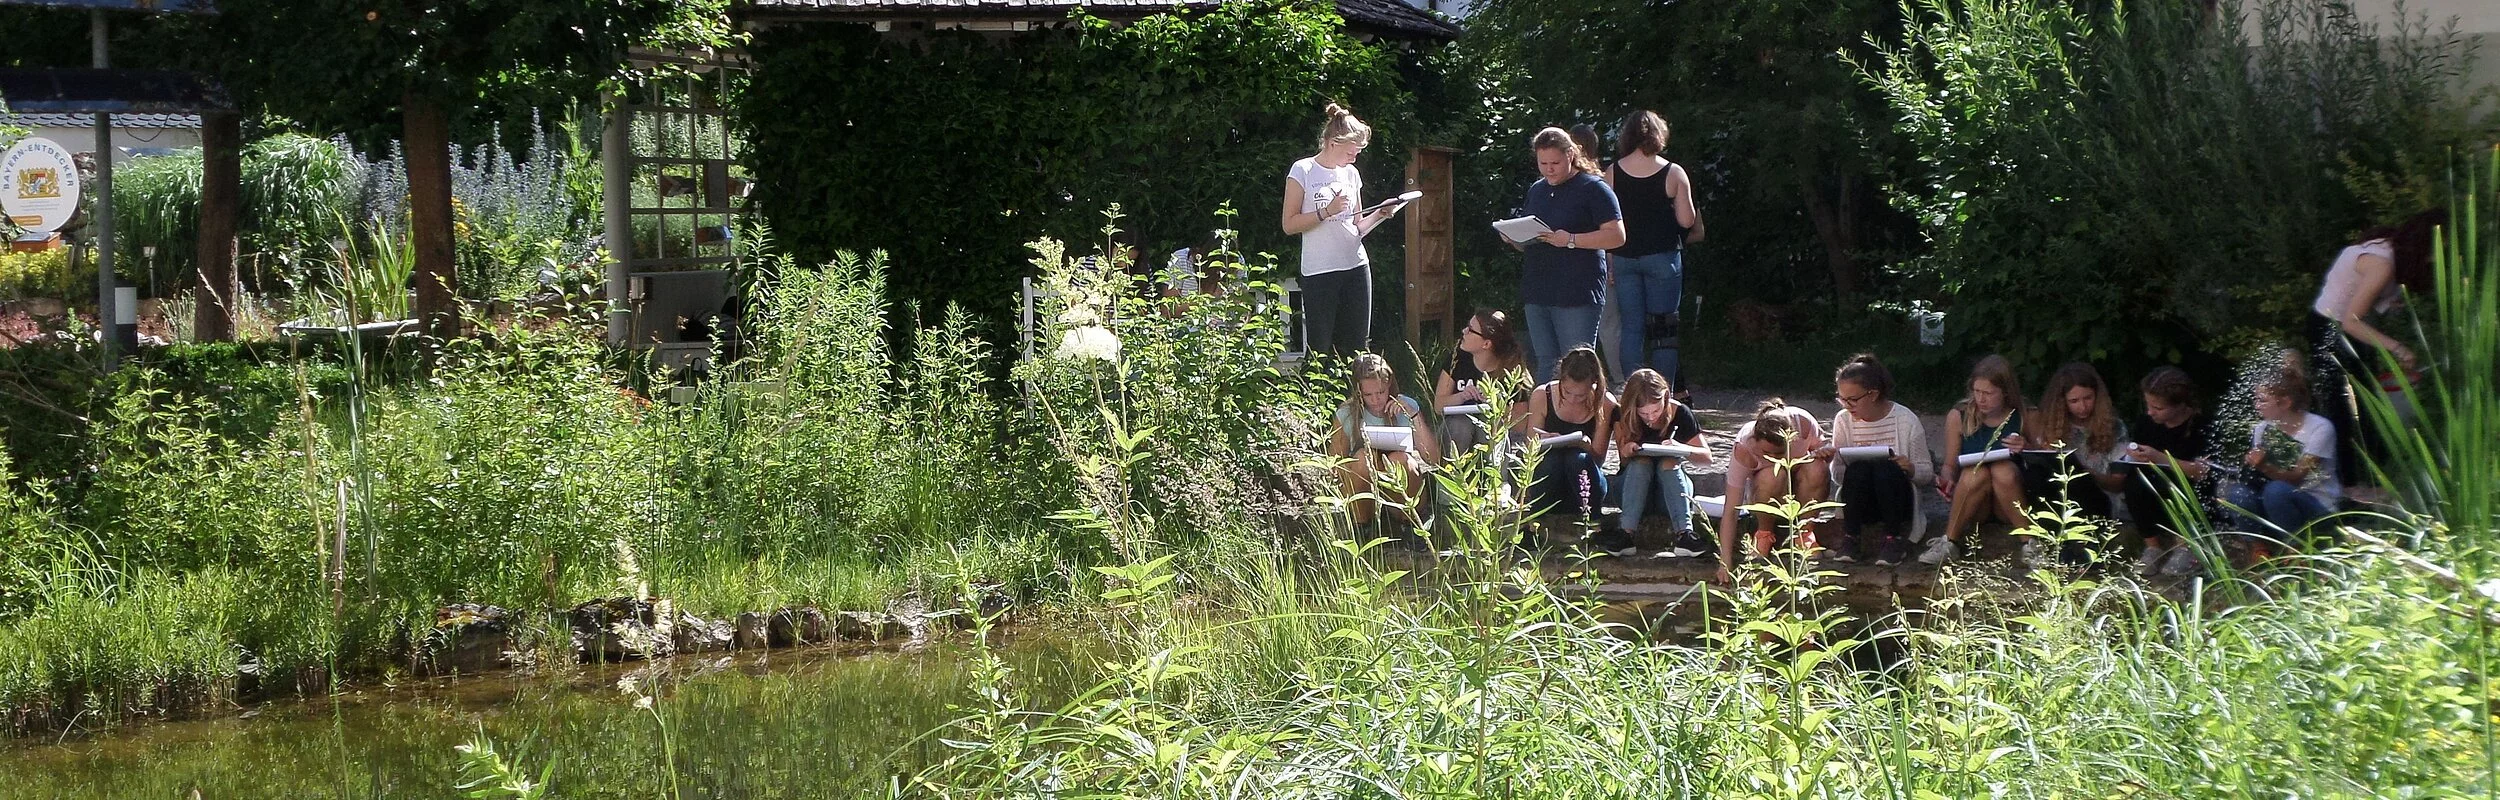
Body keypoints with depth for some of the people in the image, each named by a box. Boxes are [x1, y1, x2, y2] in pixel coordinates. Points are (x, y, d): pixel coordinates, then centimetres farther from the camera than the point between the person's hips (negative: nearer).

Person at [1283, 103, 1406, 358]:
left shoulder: (1351, 174, 14)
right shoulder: (1303, 171, -2)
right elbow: (1290, 225, -6)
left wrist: (1380, 215, 1)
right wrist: (1327, 211, -15)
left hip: (1356, 268, 5)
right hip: (1319, 273, -5)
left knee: (1355, 347, 2)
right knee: (1320, 349, -8)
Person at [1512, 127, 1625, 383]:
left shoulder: (1592, 188, -4)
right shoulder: (1536, 190, 18)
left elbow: (1616, 236, -12)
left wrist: (1571, 240, -21)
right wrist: (1513, 239, 3)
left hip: (1577, 294, -7)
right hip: (1537, 292, 7)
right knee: (1544, 366, 10)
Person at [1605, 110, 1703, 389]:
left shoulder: (1612, 173, 0)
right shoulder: (1673, 173, -5)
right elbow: (1687, 222, -4)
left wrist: (1609, 263, 9)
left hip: (1624, 258, 2)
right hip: (1662, 257, -2)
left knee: (1631, 327, 7)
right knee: (1663, 329, 2)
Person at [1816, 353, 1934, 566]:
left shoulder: (1906, 420, -8)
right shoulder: (1844, 420, 1)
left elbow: (1927, 471, -3)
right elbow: (1840, 475, 2)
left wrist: (1910, 469, -25)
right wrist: (1829, 460, -20)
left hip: (1897, 500, -2)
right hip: (1860, 503, 2)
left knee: (1885, 467, -33)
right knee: (1858, 467, -30)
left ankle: (1894, 538, -19)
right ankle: (1850, 538, -20)